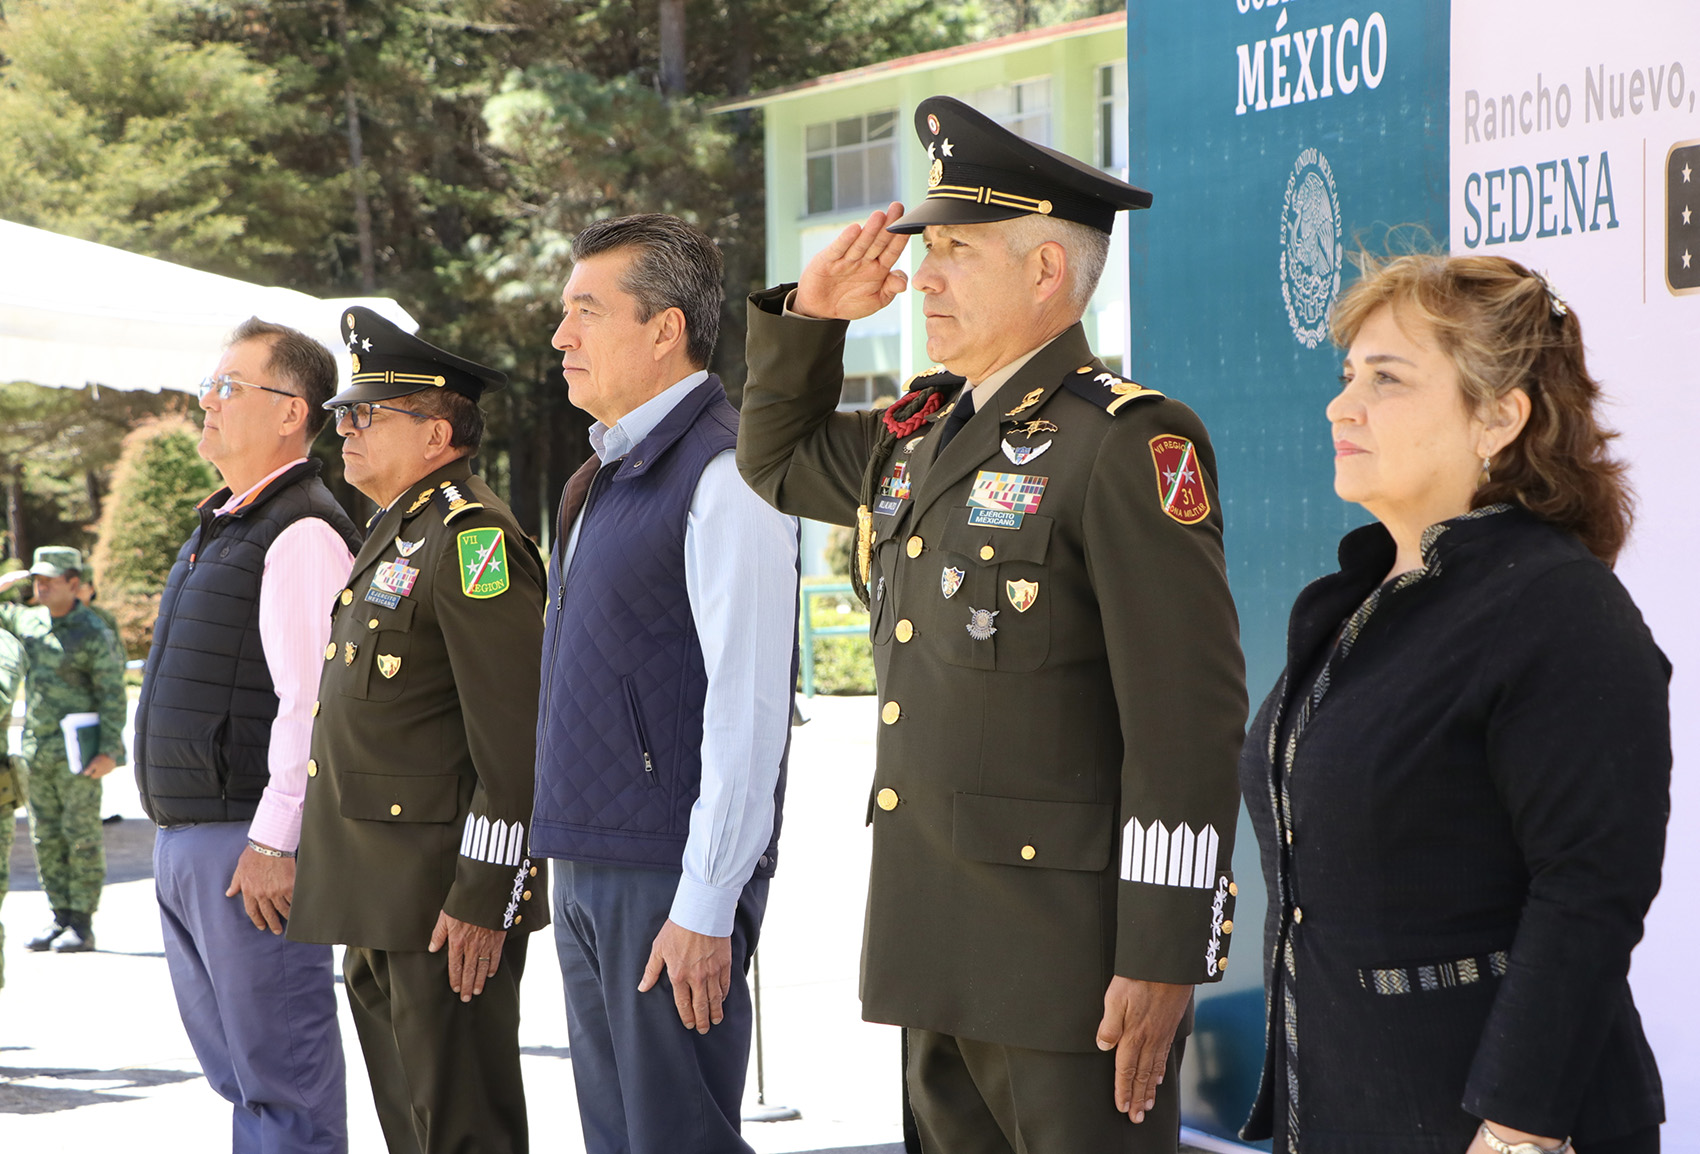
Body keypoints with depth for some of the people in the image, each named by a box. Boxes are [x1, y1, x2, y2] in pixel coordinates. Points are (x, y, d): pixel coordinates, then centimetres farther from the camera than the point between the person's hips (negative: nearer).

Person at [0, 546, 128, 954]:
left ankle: (82, 924, 1)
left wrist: (109, 751, -17)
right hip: (37, 749, 7)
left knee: (82, 836, -2)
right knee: (46, 837, 9)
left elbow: (113, 696, -10)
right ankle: (60, 919, 16)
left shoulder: (94, 634, -9)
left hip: (77, 749, -7)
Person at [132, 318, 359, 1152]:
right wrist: (174, 833, 21)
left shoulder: (303, 534, -14)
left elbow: (313, 703, -22)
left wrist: (272, 842, -23)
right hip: (184, 845, 10)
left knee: (282, 1075, -5)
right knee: (234, 1073, 16)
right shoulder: (218, 527, 18)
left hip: (251, 845, -10)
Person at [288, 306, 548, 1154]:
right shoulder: (396, 535, 18)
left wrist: (483, 896, -22)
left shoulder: (473, 537, -14)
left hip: (445, 895, -10)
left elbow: (516, 736, -20)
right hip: (378, 899, 10)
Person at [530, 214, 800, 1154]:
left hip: (670, 877, -9)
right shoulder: (606, 479, 16)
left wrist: (704, 909, -20)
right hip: (586, 867, 9)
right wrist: (571, 864, 17)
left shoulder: (724, 476, -14)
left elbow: (748, 710, -19)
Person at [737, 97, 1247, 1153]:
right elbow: (779, 460, 33)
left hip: (1069, 950, -8)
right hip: (938, 947, 8)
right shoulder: (924, 434, 13)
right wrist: (809, 315, 15)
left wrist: (1162, 959, -19)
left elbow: (1187, 722, -17)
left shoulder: (1131, 444, -12)